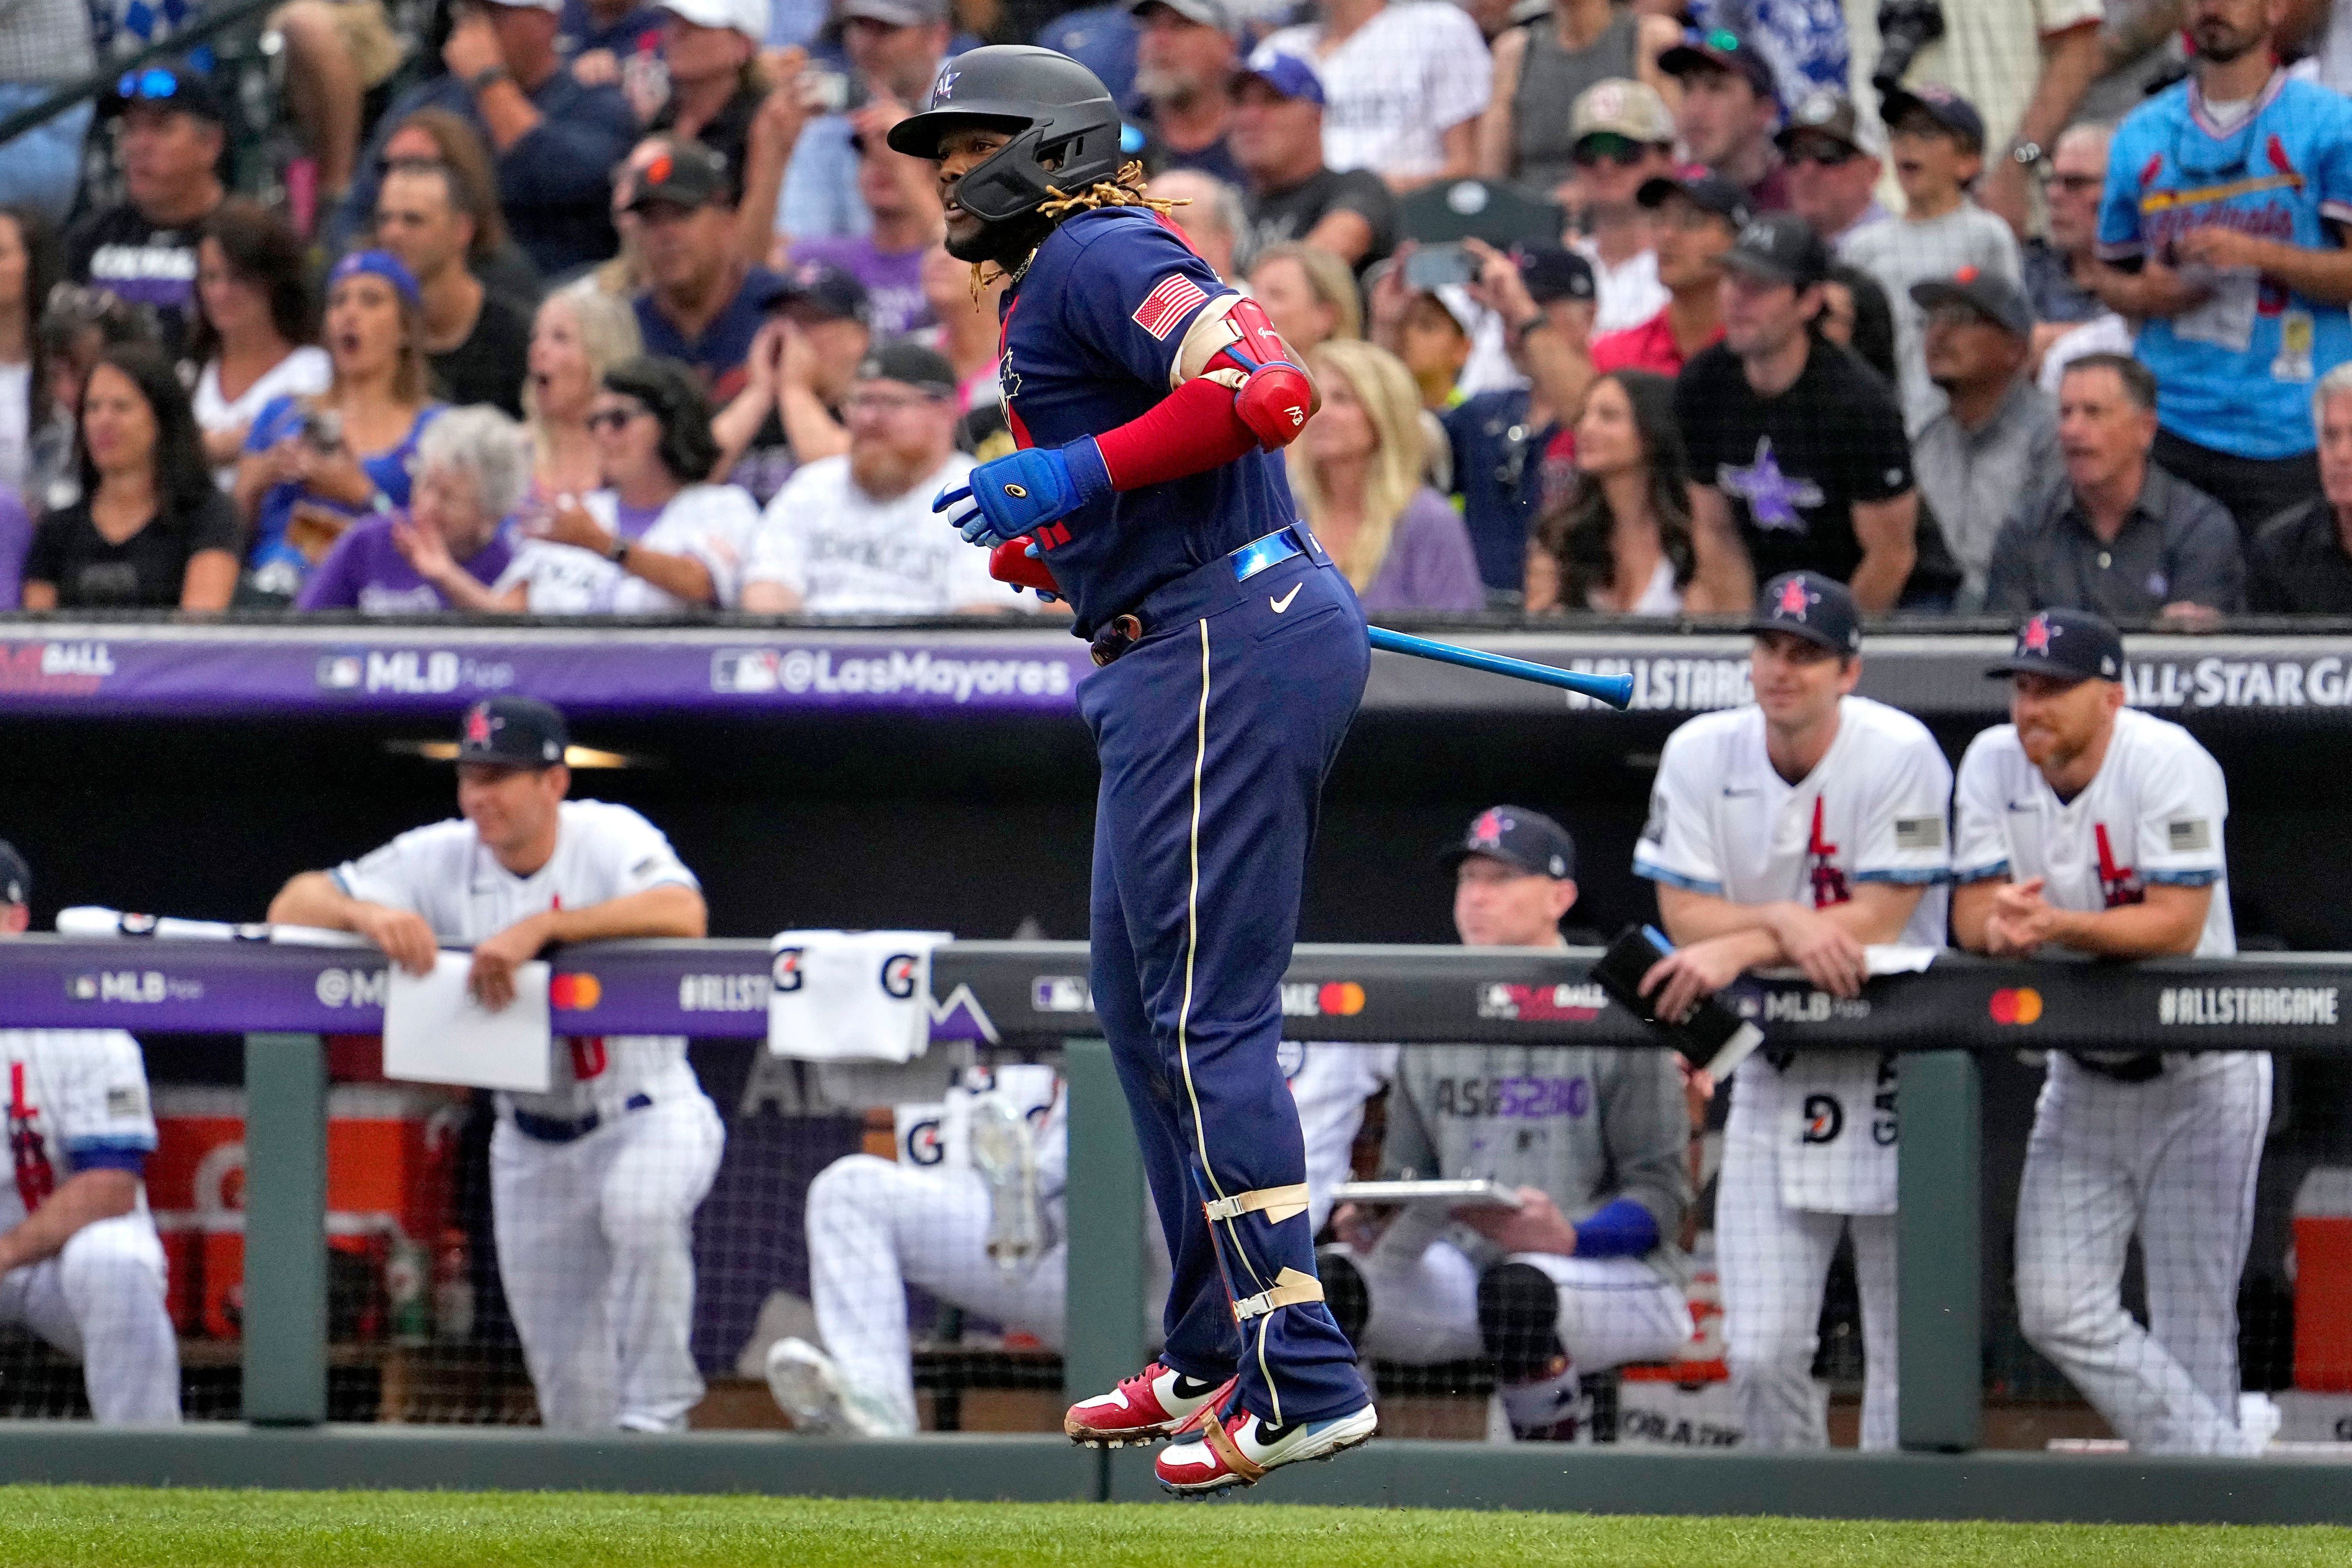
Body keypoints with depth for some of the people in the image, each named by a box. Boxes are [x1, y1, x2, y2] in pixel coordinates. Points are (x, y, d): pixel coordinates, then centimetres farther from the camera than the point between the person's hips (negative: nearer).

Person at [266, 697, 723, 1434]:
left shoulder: (609, 838, -15)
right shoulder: (441, 859, -5)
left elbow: (683, 914, -36)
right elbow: (293, 906, -7)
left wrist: (540, 927, -41)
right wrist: (366, 914, -30)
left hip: (649, 1115, -4)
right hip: (533, 1143, 4)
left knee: (640, 1208, -37)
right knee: (568, 1384, 4)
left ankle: (655, 1417, -24)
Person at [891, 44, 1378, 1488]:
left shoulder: (1096, 258, -11)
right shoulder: (1054, 282, 22)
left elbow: (1266, 393, -24)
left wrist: (1075, 473, -23)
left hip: (1224, 651, -12)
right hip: (1185, 661, 12)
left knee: (1205, 1013, -14)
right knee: (1143, 1001, 19)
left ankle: (1301, 1381, -18)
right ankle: (1212, 1361, 26)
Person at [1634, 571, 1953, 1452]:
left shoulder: (1901, 754, -12)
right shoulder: (1701, 755, -1)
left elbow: (1877, 922, -17)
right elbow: (1684, 916, -4)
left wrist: (1738, 948, -24)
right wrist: (1787, 924, -21)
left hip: (1897, 1066, -3)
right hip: (1774, 1069, 3)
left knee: (1908, 1343, -1)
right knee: (1760, 1352, -3)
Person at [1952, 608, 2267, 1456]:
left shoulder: (2169, 765, -18)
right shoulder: (1994, 763, -2)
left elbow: (2177, 926, -25)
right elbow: (1972, 913, -4)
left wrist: (2059, 925, -40)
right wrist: (2001, 925, -28)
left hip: (2200, 1076, -6)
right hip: (2083, 1075, 6)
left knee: (2193, 1319, -7)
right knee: (2058, 1308, -3)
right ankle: (2227, 1464, 3)